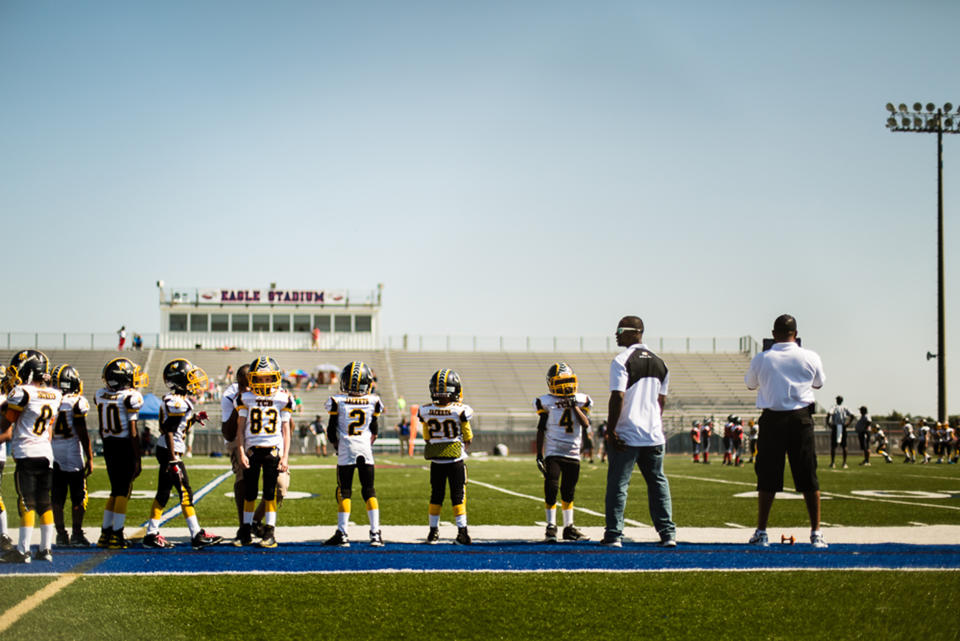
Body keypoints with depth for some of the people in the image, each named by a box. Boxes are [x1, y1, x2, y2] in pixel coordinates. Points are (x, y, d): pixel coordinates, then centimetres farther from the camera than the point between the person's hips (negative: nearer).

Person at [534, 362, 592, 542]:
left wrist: (574, 406, -17)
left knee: (568, 491, 9)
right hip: (553, 452, -2)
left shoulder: (580, 401, 4)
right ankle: (551, 527, -3)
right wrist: (539, 455, -1)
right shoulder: (547, 402, -2)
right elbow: (541, 431, 2)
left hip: (573, 453, 3)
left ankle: (569, 527, 20)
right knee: (551, 488, -12)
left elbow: (586, 424, -8)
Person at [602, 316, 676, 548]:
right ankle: (668, 533, 10)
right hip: (653, 434, 6)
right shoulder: (659, 363, 11)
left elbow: (618, 397, -16)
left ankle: (614, 535, 1)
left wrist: (610, 430, -12)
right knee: (658, 483, 12)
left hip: (626, 434, -6)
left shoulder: (622, 361, -11)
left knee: (618, 484, 1)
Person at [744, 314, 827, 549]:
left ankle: (761, 532, 8)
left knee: (767, 476, 6)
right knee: (808, 477, 5)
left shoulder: (761, 359, -4)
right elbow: (819, 383, 17)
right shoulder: (810, 357, -2)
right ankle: (816, 533, 6)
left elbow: (750, 384, 14)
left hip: (772, 419, 0)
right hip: (801, 418, 0)